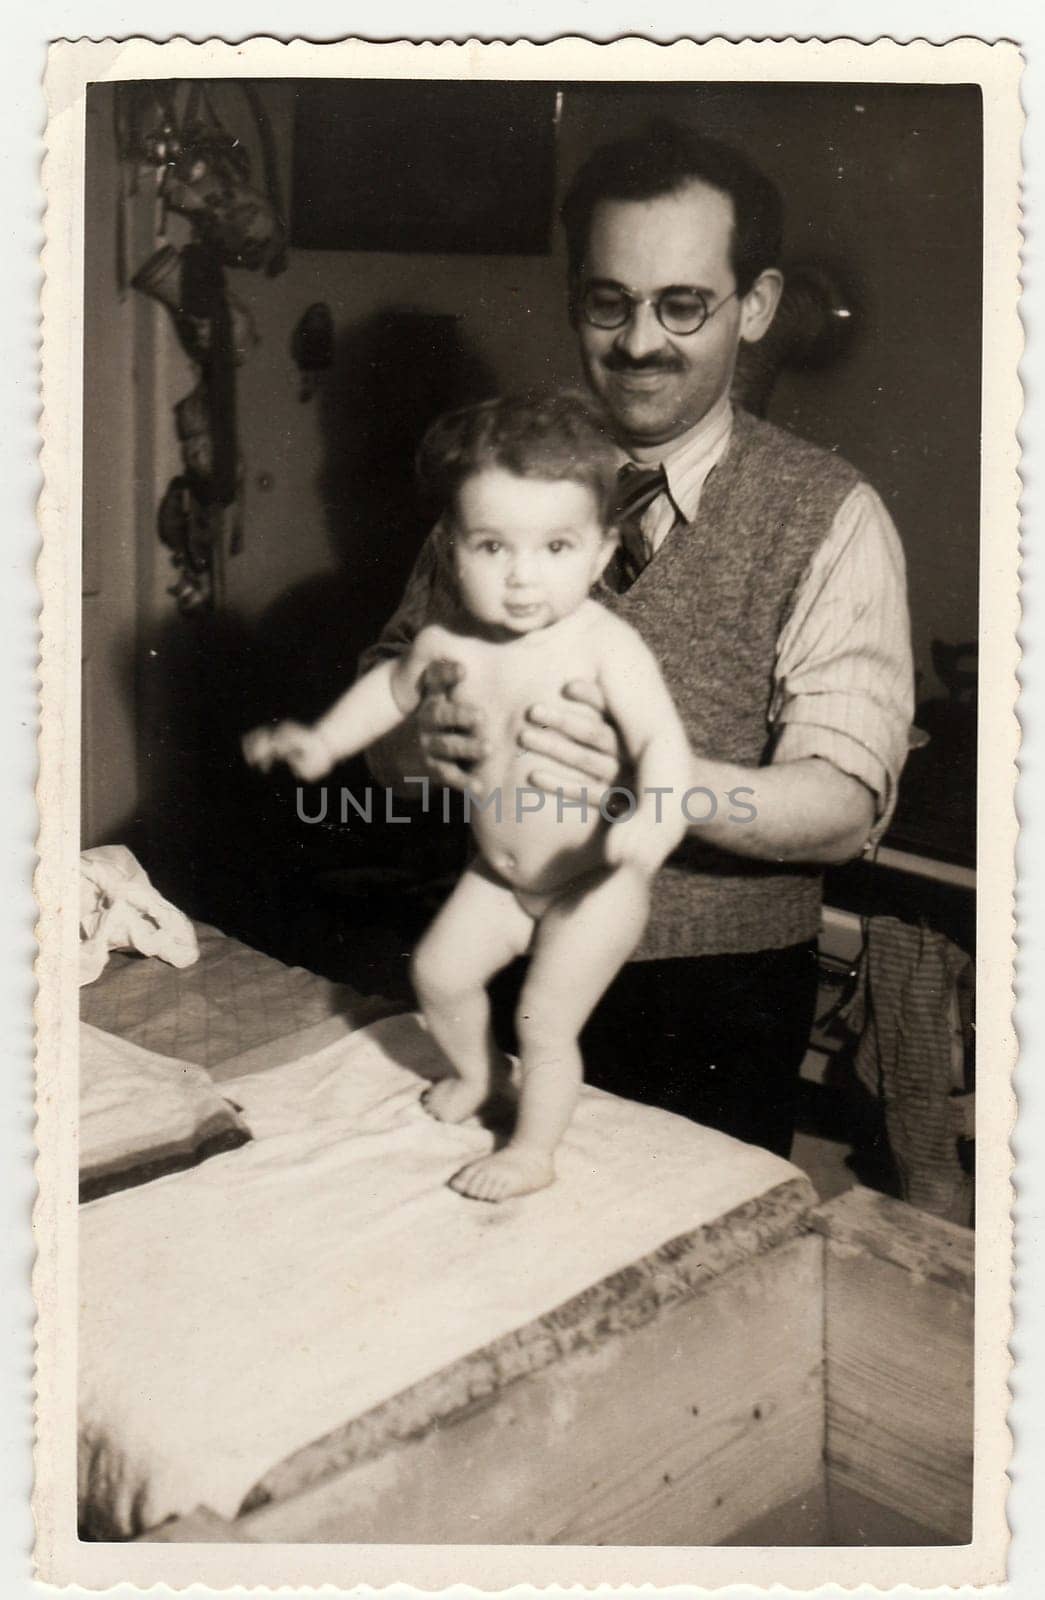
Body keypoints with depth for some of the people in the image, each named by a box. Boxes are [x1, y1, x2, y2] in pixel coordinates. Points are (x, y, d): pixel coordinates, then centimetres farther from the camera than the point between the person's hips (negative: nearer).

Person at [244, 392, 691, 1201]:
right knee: (440, 969, 14)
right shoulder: (449, 645, -10)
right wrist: (323, 741, 8)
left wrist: (657, 812, -54)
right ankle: (479, 1072, 45)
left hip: (597, 880, -6)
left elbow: (661, 737, -36)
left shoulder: (605, 644, -27)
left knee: (546, 1018, -1)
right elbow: (393, 685, 12)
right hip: (500, 873, 6)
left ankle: (534, 1150, 24)